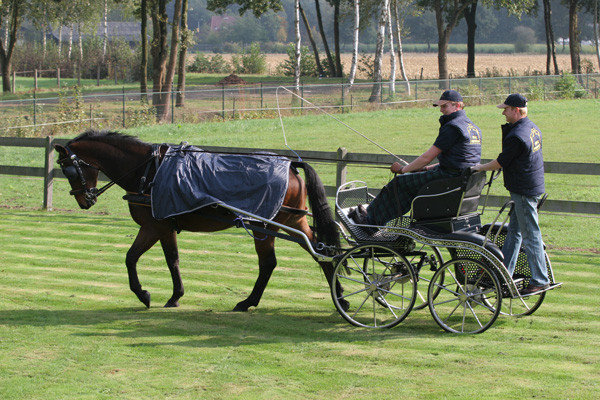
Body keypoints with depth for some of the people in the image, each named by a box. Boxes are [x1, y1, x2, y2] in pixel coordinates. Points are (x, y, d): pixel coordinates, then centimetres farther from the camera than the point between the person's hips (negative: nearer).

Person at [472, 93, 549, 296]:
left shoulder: (516, 136, -21)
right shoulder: (533, 128, 9)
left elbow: (501, 162, -14)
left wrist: (479, 168, -2)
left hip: (524, 191, -10)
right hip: (534, 186, 10)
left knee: (530, 235, -4)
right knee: (514, 231, 15)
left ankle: (540, 280, 1)